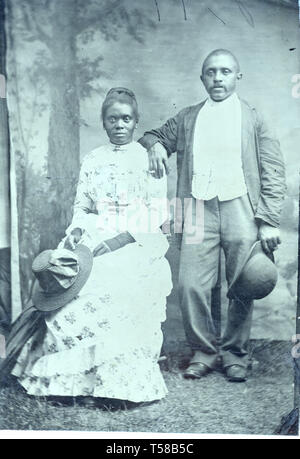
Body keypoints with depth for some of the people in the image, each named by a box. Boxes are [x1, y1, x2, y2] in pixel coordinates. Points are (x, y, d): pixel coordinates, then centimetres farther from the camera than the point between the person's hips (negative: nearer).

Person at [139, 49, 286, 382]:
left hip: (240, 208, -1)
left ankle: (235, 353, 21)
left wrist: (269, 222, -4)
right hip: (199, 208, 2)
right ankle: (204, 351, 14)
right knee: (191, 284, -5)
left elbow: (273, 174, 6)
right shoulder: (187, 118, 17)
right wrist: (154, 145, 1)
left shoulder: (253, 118, 11)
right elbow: (154, 136, 28)